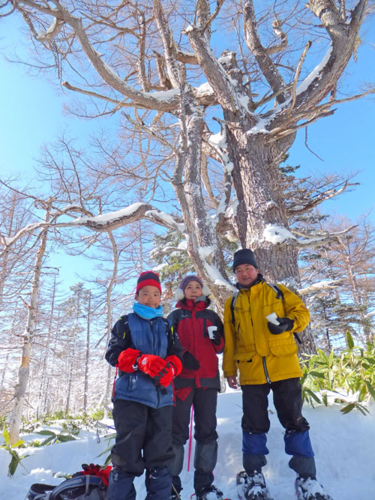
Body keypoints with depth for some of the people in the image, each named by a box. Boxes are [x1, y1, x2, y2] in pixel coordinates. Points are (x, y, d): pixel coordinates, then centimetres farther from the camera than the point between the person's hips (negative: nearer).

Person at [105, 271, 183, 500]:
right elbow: (114, 353, -3)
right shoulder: (126, 323, 7)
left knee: (160, 451, 8)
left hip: (162, 395, 3)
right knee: (128, 451, -1)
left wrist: (169, 369, -13)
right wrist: (142, 361, -19)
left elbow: (176, 355, 10)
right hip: (132, 394, -3)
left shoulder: (167, 326, 16)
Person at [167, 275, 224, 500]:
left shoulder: (212, 316, 15)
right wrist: (183, 356, -17)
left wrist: (217, 338, -7)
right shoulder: (175, 316, 9)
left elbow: (220, 348, 15)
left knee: (207, 430, 4)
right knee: (177, 431, -1)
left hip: (208, 378, 2)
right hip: (181, 378, -2)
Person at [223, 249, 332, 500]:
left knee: (295, 422, 7)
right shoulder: (232, 303, 11)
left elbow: (302, 312, 4)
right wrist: (229, 369, 7)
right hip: (251, 372, 1)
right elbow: (229, 339, 11)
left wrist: (288, 323, -17)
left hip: (284, 368, -1)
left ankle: (306, 477, 21)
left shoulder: (277, 291, 7)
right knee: (254, 425, 9)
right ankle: (253, 476, 25)